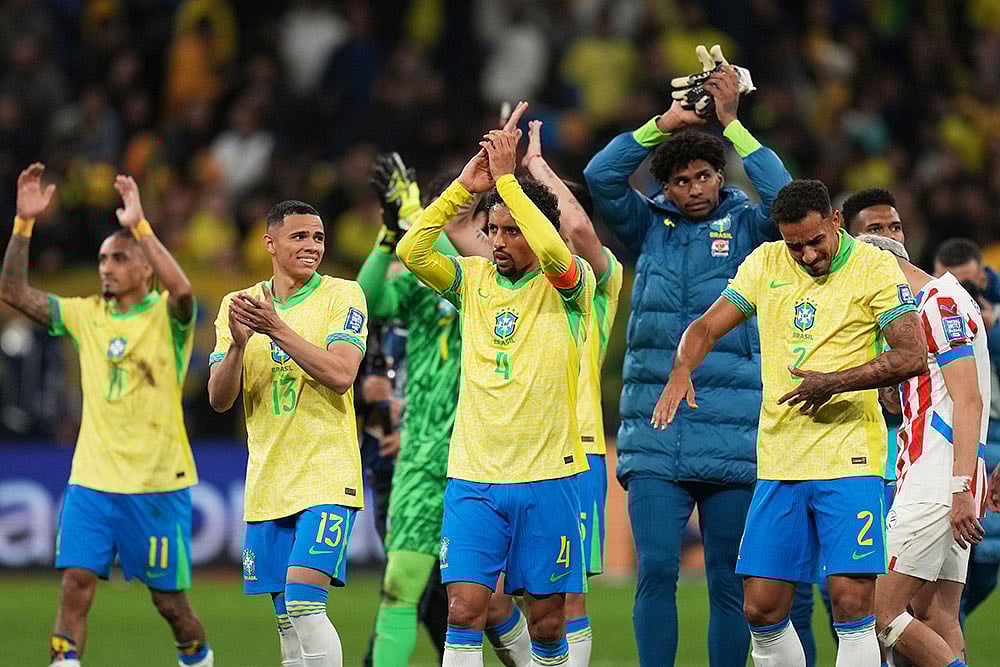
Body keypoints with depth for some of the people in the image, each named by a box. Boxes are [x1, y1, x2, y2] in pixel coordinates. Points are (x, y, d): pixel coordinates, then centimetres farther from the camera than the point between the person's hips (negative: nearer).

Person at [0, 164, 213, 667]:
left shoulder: (166, 316, -6)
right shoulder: (85, 316, 8)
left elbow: (182, 290, -30)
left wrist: (139, 225, -29)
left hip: (158, 482, -4)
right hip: (91, 479, 4)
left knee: (168, 599, 7)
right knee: (76, 584, -10)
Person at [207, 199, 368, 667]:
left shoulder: (342, 296, -2)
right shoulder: (238, 305, 10)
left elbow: (340, 375, -15)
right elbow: (219, 399, 4)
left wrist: (276, 328, -20)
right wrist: (238, 344, -15)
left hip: (326, 475, -5)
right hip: (268, 483, 5)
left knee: (303, 601, -19)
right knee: (286, 619, 6)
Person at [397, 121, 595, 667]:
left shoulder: (567, 287, -2)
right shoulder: (473, 279, 7)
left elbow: (555, 254, -24)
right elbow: (412, 251, -7)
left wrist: (508, 179, -21)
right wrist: (463, 187, -12)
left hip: (547, 478, -2)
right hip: (473, 478, 2)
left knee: (547, 622, 4)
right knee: (464, 611, -9)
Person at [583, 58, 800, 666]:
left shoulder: (746, 227, 5)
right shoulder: (650, 226, 10)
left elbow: (783, 196, -13)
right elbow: (600, 177, -1)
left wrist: (732, 122, -10)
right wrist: (665, 123, -6)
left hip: (734, 437, -1)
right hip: (655, 437, 1)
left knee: (730, 580, 3)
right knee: (656, 569, -6)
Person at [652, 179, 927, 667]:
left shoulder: (874, 268, -4)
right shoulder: (765, 263, 9)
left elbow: (913, 357, -10)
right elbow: (706, 327, 11)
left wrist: (833, 383, -18)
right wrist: (681, 372, -10)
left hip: (848, 460, -5)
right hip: (779, 460, 5)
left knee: (852, 604, -12)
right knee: (761, 609, 2)